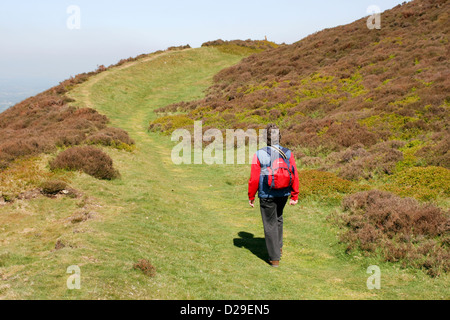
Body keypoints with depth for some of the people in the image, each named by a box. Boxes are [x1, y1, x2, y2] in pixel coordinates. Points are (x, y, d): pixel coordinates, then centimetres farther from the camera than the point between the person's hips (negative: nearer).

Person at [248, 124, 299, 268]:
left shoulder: (259, 155, -15)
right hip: (283, 194, 3)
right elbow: (295, 176, -6)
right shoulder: (288, 154, -7)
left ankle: (275, 258, 11)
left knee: (270, 224, 7)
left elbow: (254, 179, -12)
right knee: (278, 218, 28)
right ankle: (278, 247, 36)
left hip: (266, 195, -3)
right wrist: (295, 196, 4)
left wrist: (251, 197, 0)